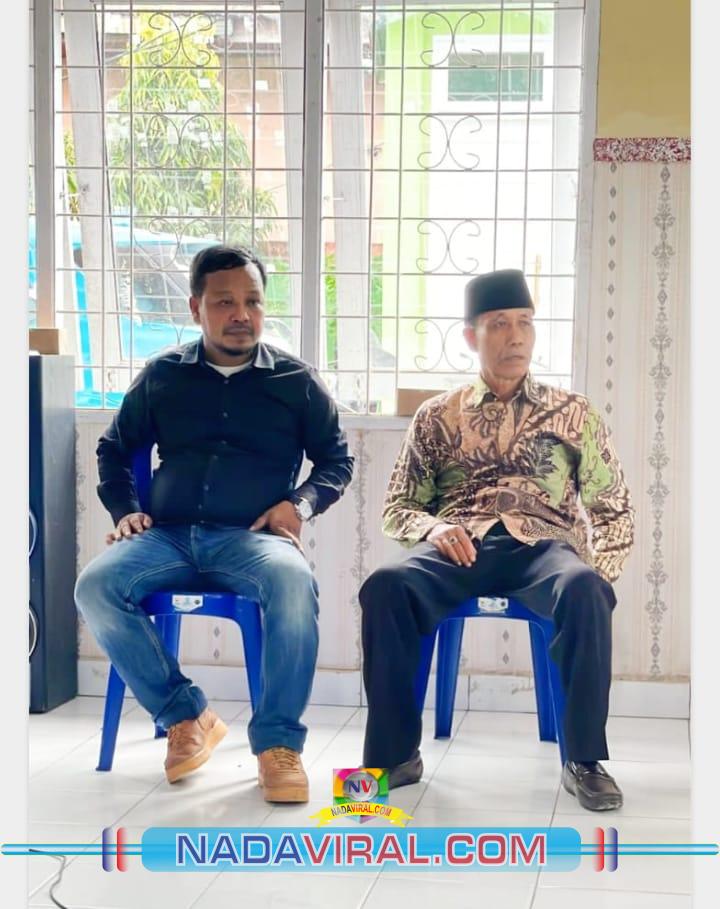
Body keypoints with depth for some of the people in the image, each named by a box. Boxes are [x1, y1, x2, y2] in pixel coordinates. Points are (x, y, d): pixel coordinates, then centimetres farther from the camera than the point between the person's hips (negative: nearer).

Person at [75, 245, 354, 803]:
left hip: (252, 537, -2)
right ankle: (186, 715, -12)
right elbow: (114, 449, 24)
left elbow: (337, 458, 17)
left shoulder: (296, 380, 12)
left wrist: (302, 503, -2)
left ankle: (278, 741, -24)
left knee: (294, 583, -37)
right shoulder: (162, 376, 14)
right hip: (169, 535, 2)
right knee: (96, 587, -29)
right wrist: (125, 509, 6)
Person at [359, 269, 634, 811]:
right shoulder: (438, 416, 17)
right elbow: (396, 508, 16)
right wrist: (432, 528, -8)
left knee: (584, 589, -38)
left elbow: (614, 509, 16)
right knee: (385, 586, -33)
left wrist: (599, 575, -3)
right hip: (458, 547, 1)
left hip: (541, 546, 0)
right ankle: (395, 754, -19)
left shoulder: (573, 412, 16)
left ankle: (585, 760, -24)